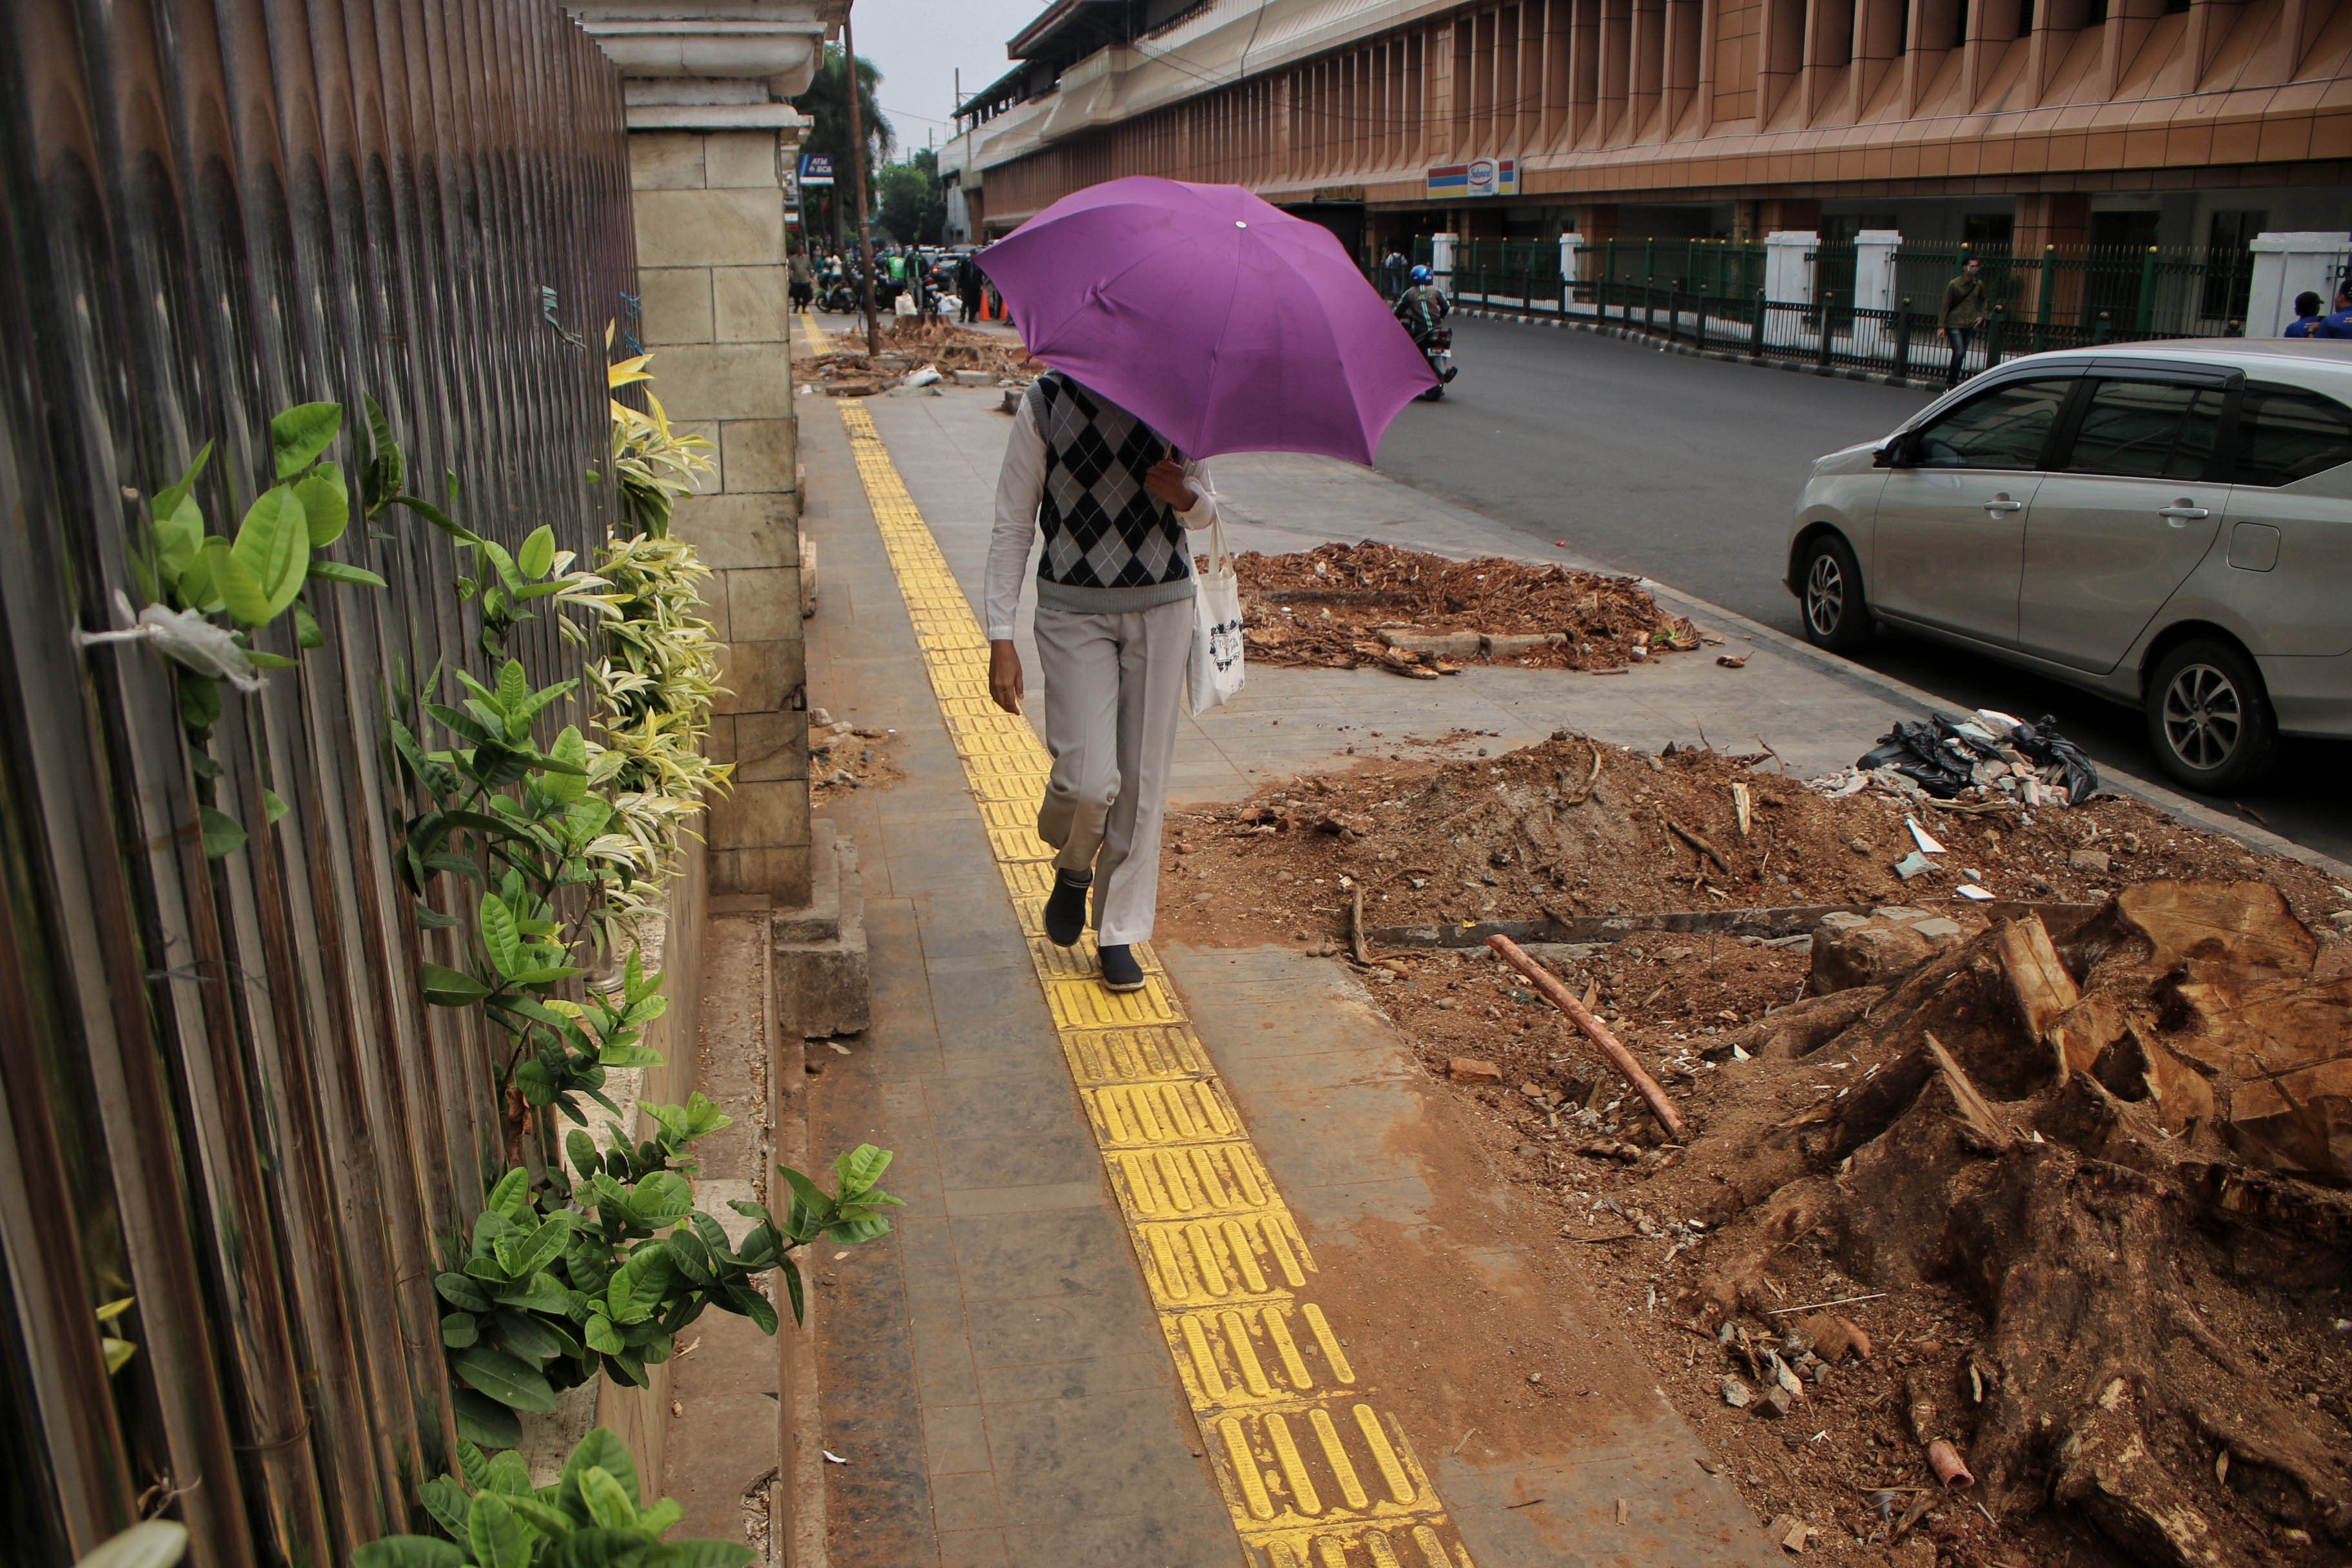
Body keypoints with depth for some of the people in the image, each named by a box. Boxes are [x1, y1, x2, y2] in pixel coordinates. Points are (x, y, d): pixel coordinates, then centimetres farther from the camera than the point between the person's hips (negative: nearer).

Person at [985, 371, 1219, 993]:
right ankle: (1073, 867, 24)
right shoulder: (1047, 401, -4)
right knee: (1088, 778, -13)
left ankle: (1119, 933, 20)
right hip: (1074, 609, -2)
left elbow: (1208, 510, 14)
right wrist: (1001, 637, -6)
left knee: (1143, 778, 4)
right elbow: (1012, 525, -1)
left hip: (1163, 604, 2)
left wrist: (1185, 497, -12)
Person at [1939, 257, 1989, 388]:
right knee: (1959, 352, -16)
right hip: (1954, 325, -5)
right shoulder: (1954, 284, -8)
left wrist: (1981, 315, 10)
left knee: (1962, 355, 6)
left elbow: (1983, 300, 24)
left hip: (1969, 326, 5)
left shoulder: (1979, 284, 5)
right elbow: (1945, 305, -6)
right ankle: (1951, 380, -2)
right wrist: (1941, 326, -8)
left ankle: (1951, 379, 18)